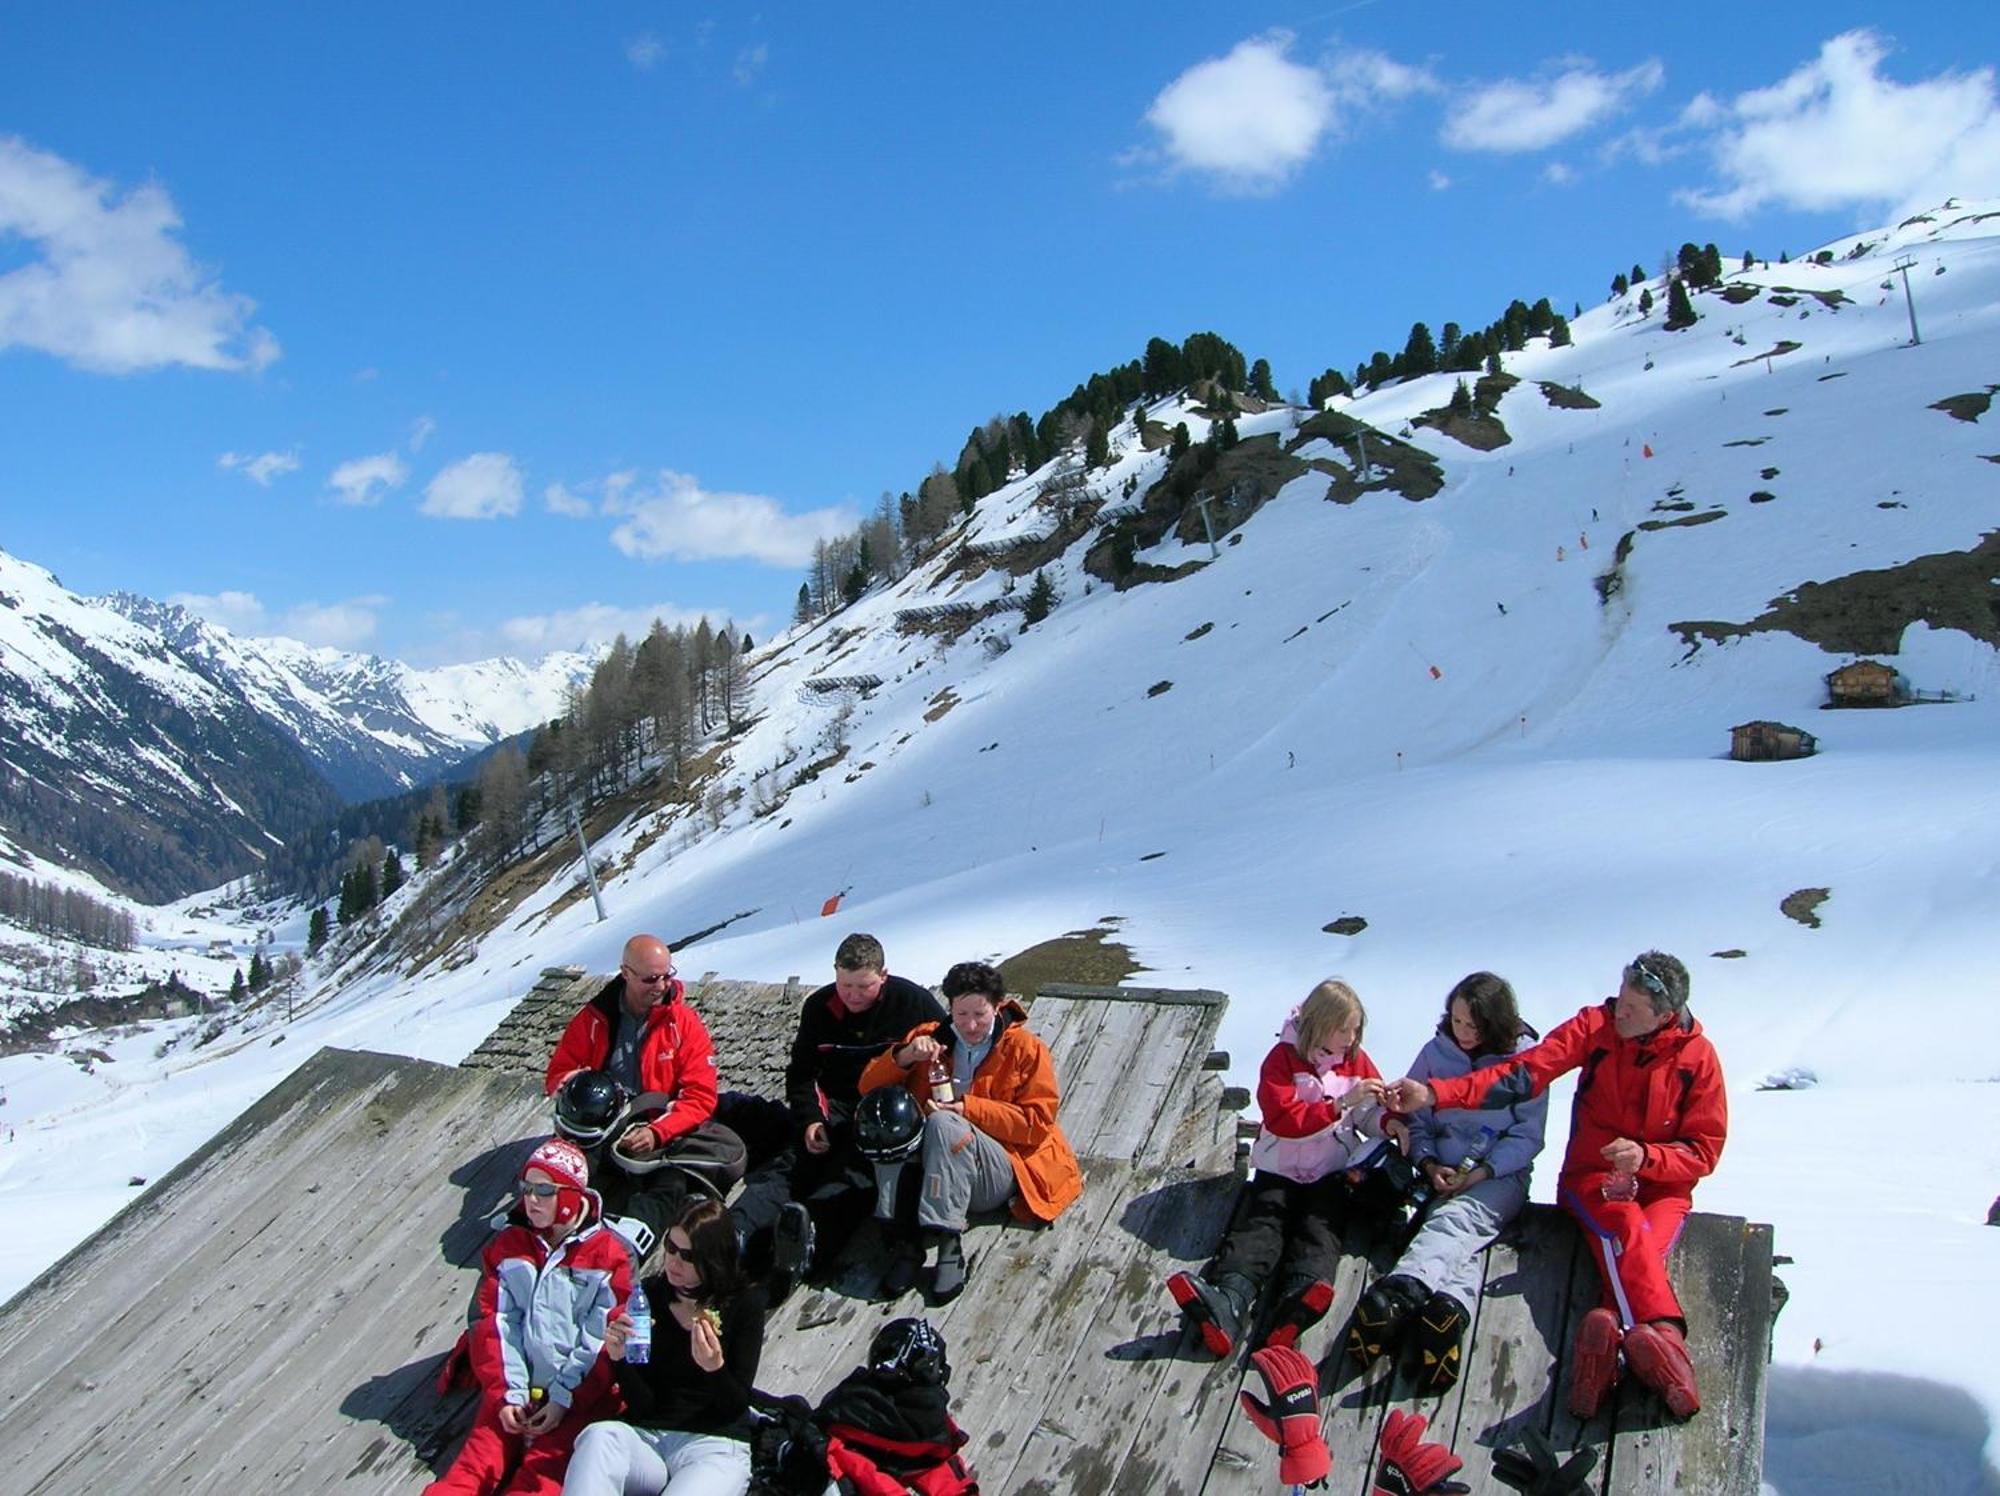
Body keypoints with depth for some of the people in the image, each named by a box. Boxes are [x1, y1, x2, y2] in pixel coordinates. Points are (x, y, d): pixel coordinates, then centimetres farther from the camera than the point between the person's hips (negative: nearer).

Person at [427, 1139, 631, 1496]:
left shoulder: (606, 1254, 2)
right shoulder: (508, 1246, 14)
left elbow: (602, 1339, -2)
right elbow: (495, 1326, 7)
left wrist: (564, 1400, -10)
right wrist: (507, 1394, -4)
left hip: (578, 1394, -3)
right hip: (514, 1389, 4)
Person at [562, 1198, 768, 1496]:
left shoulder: (745, 1301, 0)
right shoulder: (649, 1295, 5)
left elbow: (736, 1405, -2)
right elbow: (641, 1404, 2)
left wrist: (715, 1368, -22)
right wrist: (619, 1357, -18)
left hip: (715, 1446, -3)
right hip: (647, 1437, 3)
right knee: (599, 1436, -33)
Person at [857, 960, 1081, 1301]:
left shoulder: (1025, 1049, 4)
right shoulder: (929, 1037, 12)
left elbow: (1037, 1122, -5)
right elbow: (870, 1088, 8)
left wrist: (968, 1108, -15)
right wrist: (904, 1056, -12)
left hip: (1000, 1176, -3)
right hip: (927, 1171, 3)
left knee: (943, 1123, -32)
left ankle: (947, 1245, -35)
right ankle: (904, 1240, -32)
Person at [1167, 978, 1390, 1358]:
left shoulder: (1356, 1060, 10)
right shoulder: (1284, 1058, -3)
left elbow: (1372, 1117, 13)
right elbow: (1282, 1118, -15)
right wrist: (1341, 1104, -21)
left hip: (1332, 1173, 2)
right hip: (1280, 1170, -2)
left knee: (1319, 1230, -26)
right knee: (1259, 1227, -25)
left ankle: (1298, 1301, -58)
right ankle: (1227, 1304, -53)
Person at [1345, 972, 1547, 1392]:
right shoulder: (1435, 1052, 11)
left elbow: (1527, 1137, 1)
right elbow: (1416, 1119, 13)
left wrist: (1481, 1172, -12)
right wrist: (1429, 1165, -6)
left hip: (1499, 1176, -3)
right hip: (1443, 1173, 3)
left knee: (1456, 1220, -35)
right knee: (1458, 1240, -31)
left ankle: (1399, 1293, -64)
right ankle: (1450, 1304, -62)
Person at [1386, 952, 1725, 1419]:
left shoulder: (1697, 1056, -3)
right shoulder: (1595, 1026, -4)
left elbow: (1704, 1150, 0)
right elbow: (1523, 1073, -14)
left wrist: (1646, 1157, -20)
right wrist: (1434, 1093, -26)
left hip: (1662, 1187, 1)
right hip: (1592, 1177, -1)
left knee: (1642, 1250, -33)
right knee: (1625, 1225, -35)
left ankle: (1609, 1330, -58)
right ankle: (1662, 1332, -57)